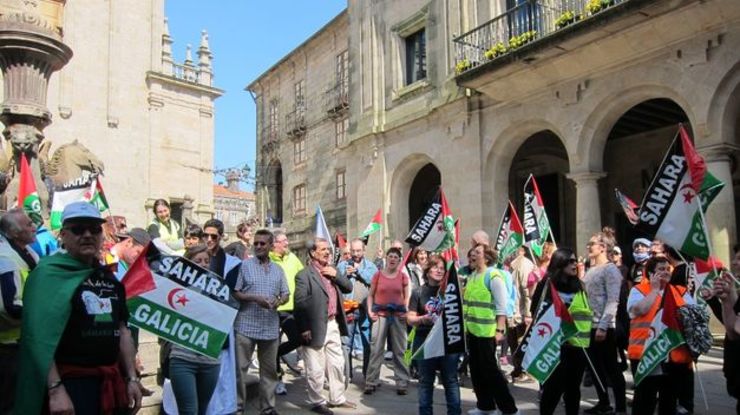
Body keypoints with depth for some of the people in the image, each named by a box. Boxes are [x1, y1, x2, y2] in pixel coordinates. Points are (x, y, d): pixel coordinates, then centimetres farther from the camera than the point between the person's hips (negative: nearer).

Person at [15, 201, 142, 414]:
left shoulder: (109, 278, 11)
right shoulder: (48, 273, -9)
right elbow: (39, 337, -16)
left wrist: (131, 379, 9)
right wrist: (55, 389, -23)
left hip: (111, 382, 7)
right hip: (70, 383, -7)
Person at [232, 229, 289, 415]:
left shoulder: (278, 270, 11)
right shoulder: (244, 266, -1)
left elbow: (286, 294, 14)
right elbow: (234, 293, -5)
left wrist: (279, 301, -8)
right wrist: (254, 298, -18)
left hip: (270, 328, 4)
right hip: (246, 326, -4)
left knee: (269, 369, 10)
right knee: (240, 368, 2)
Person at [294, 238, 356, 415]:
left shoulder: (332, 271, 12)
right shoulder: (304, 275, -13)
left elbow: (349, 288, 10)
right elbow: (300, 303, -16)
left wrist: (337, 275, -7)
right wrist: (304, 329, -19)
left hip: (333, 325, 8)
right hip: (316, 327, -7)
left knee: (337, 364, 17)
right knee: (316, 370, 6)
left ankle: (337, 398, 32)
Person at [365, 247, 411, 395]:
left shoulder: (403, 276, 4)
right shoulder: (378, 275, 2)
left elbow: (407, 297, 10)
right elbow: (370, 295, 7)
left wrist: (407, 312, -4)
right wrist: (370, 311, -5)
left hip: (398, 316, 1)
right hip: (380, 315, -1)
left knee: (399, 351, 8)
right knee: (376, 350, 2)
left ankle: (402, 383, 17)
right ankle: (371, 382, 11)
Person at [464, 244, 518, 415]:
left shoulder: (493, 276, -12)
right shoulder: (471, 276, 11)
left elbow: (501, 306, -16)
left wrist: (500, 330, -20)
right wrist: (465, 325, 18)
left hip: (486, 331, -8)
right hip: (472, 330, 8)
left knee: (489, 370, -2)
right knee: (476, 370, 14)